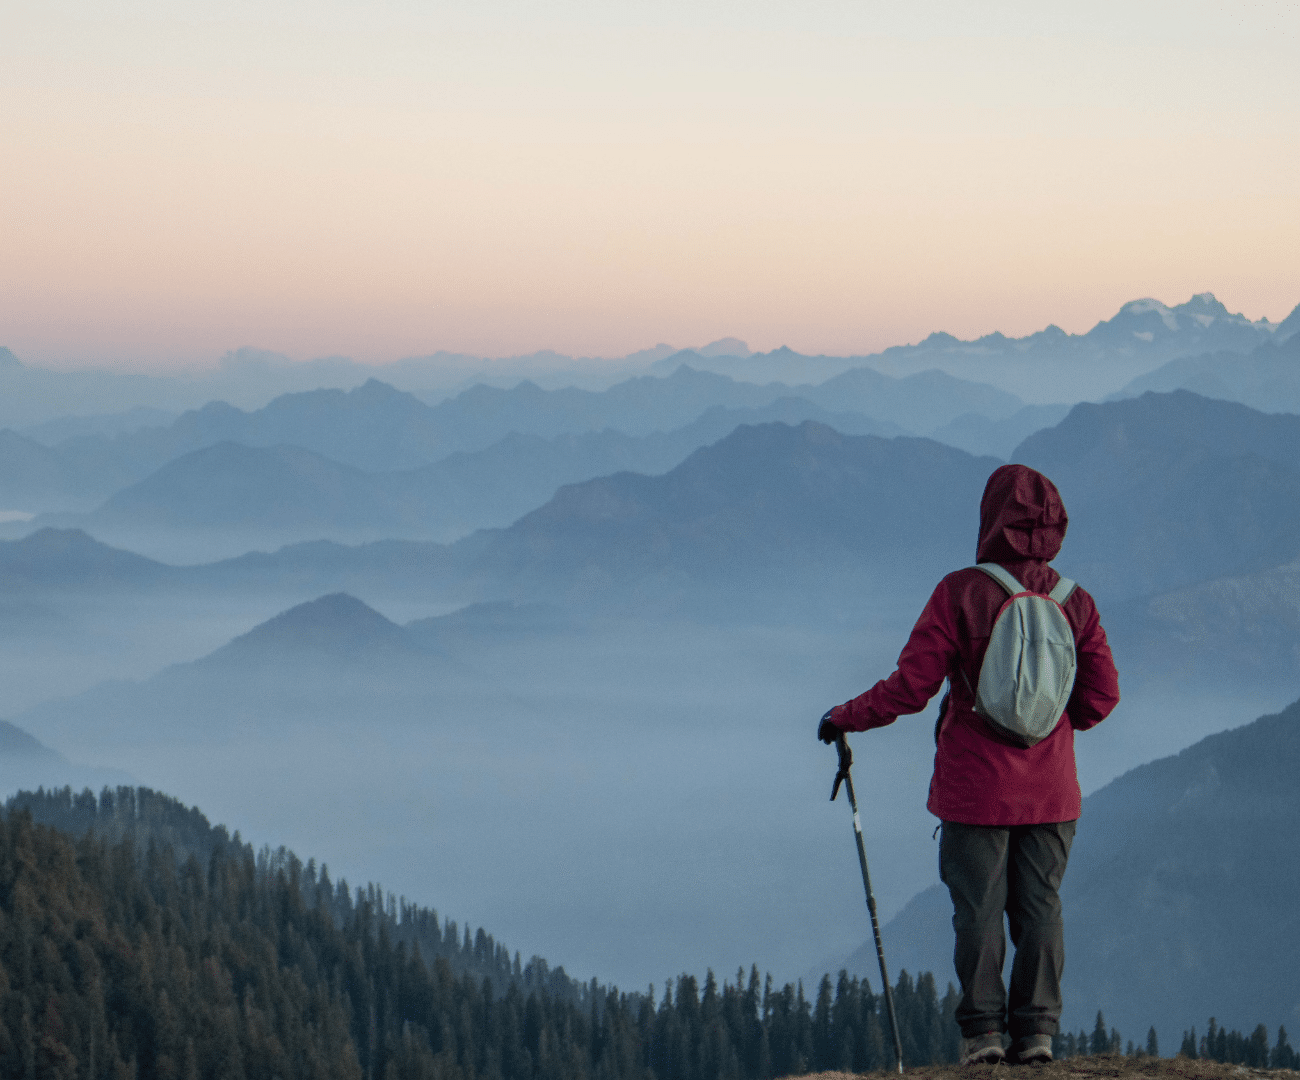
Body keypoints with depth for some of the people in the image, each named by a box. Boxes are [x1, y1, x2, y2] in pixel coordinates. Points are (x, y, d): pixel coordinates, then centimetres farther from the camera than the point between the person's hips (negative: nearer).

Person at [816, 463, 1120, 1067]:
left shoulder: (960, 593, -11)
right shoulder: (1076, 603, -1)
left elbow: (911, 687, -12)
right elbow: (1100, 697, 1)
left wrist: (845, 718, 2)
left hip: (976, 789, -3)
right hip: (1050, 790, 3)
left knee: (979, 908, 4)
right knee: (1040, 906, 9)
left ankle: (983, 1030, 5)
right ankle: (1037, 1029, 7)